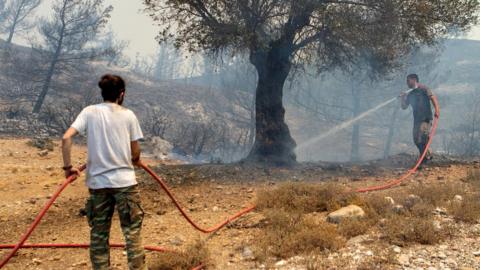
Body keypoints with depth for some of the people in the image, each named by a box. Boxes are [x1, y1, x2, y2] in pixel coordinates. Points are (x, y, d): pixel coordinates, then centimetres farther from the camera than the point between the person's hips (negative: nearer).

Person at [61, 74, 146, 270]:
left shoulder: (89, 112, 2)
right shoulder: (128, 115, 0)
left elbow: (66, 138, -9)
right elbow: (136, 152, 2)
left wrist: (68, 167, 1)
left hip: (98, 182, 2)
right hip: (125, 181, -2)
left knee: (98, 233, 12)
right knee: (132, 231, 4)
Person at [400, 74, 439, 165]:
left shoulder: (423, 89, -1)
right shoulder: (410, 94, 19)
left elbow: (433, 98, -11)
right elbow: (404, 107, 20)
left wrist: (436, 110, -23)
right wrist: (402, 98, 3)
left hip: (426, 119, -7)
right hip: (417, 119, 7)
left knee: (422, 138, -16)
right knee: (416, 140, 6)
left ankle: (425, 157, -6)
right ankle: (427, 155, 23)